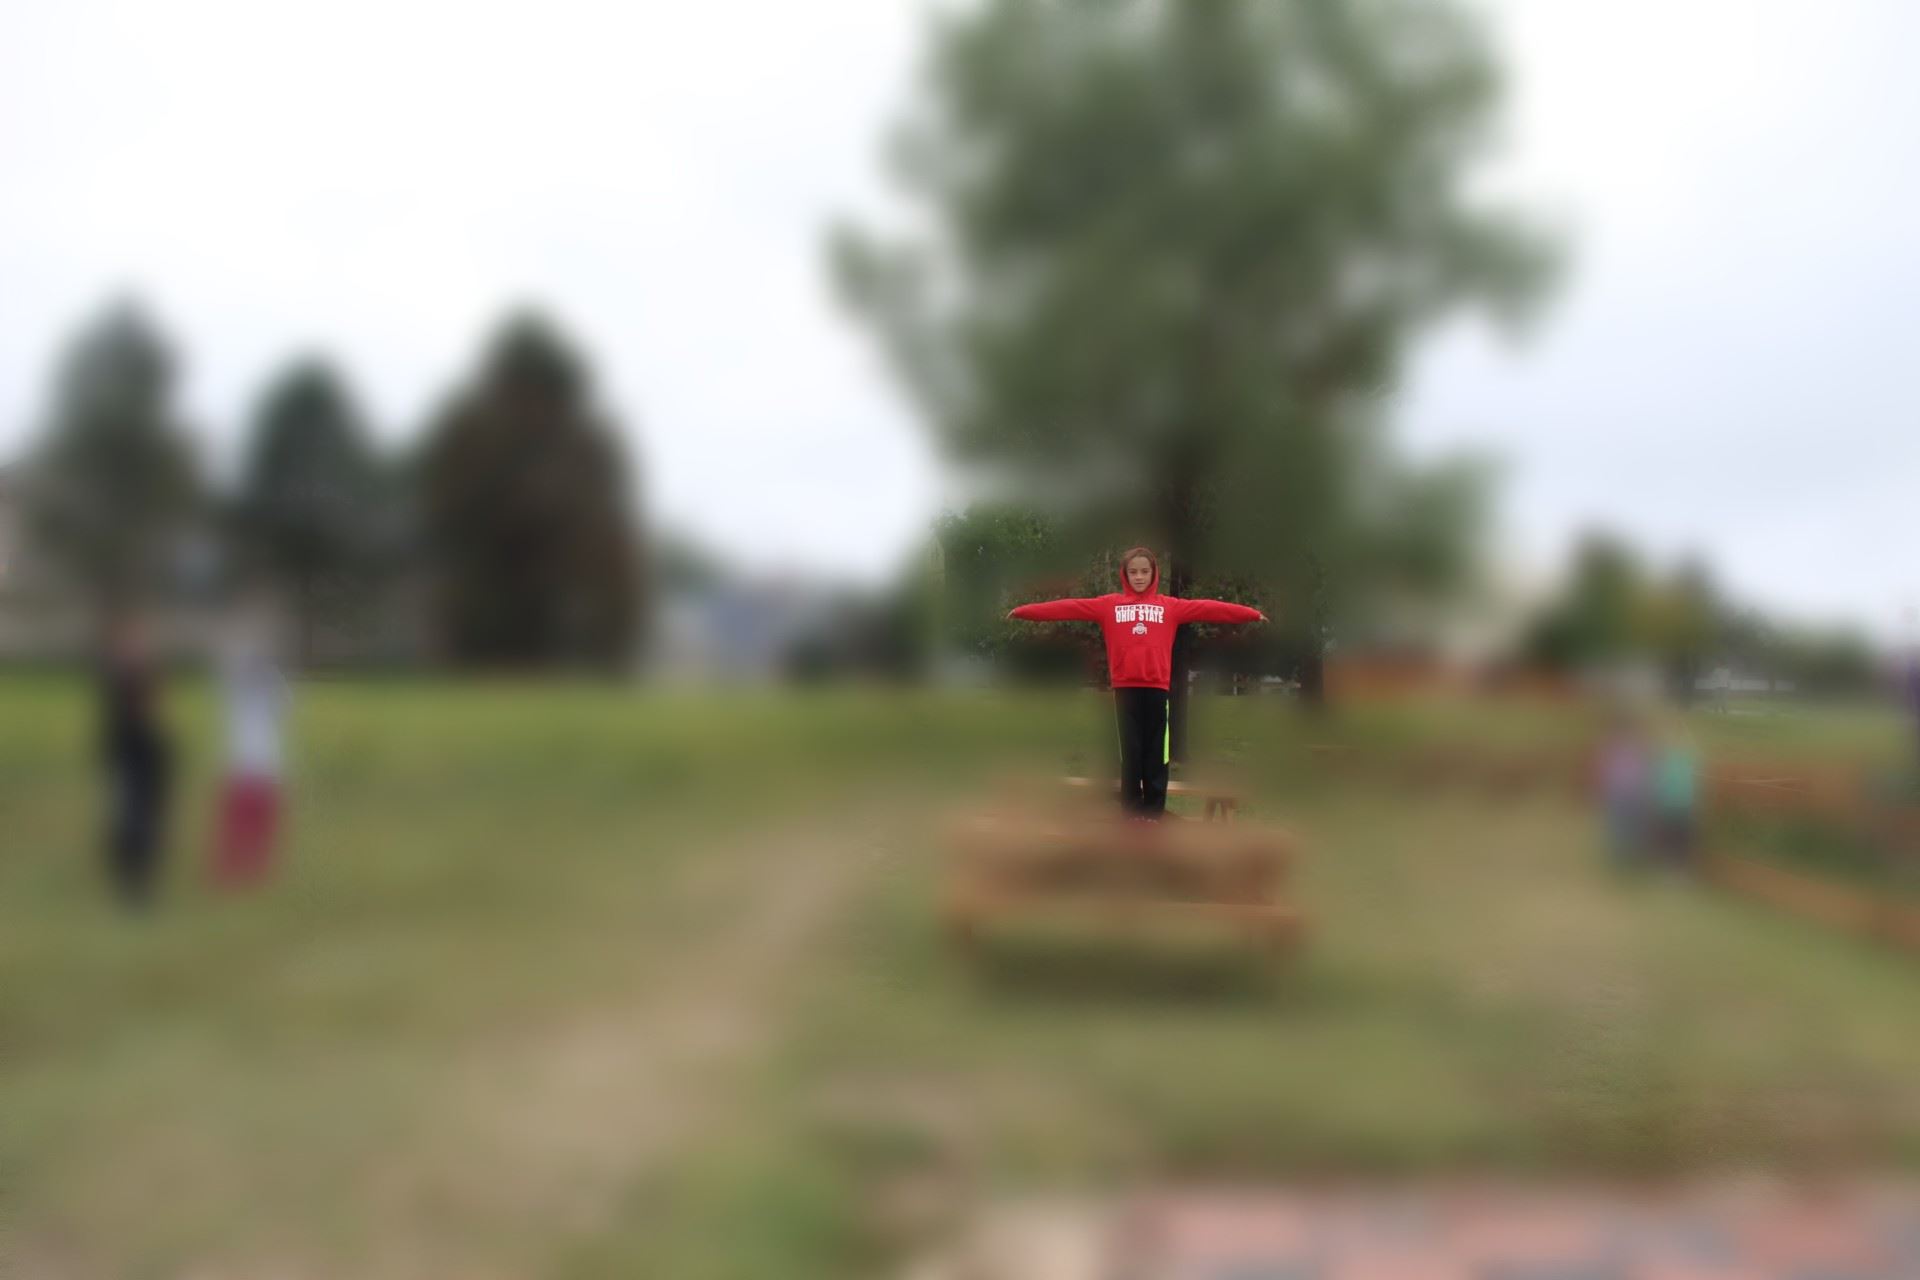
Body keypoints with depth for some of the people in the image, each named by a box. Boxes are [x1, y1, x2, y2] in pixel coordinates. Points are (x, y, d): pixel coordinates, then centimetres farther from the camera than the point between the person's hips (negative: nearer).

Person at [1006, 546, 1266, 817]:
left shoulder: (1170, 606, 9)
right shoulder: (1108, 604, 8)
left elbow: (1208, 609, 2)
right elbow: (1070, 608, 2)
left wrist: (1253, 614, -3)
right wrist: (1023, 611, -5)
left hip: (1156, 688, 1)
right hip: (1125, 688, 0)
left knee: (1156, 755, 4)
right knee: (1130, 754, 3)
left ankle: (1154, 815, 12)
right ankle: (1132, 815, 9)